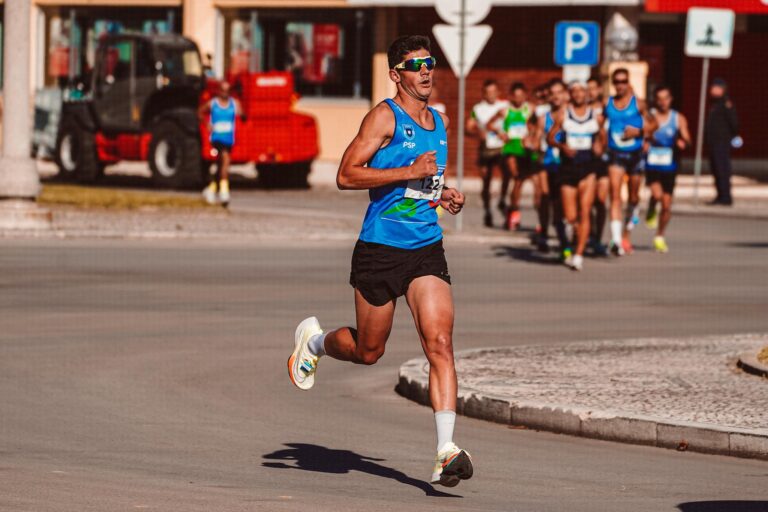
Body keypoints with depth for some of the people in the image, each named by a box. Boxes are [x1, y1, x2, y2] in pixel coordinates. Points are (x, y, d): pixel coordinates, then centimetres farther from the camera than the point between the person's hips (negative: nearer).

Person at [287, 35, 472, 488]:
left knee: (440, 343, -12)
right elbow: (347, 175, -17)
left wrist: (446, 195, 11)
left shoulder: (439, 121, 14)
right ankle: (315, 339, 42)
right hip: (380, 249, -5)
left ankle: (446, 450, -17)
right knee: (368, 351, 9)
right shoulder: (385, 117, -8)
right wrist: (410, 172, -22)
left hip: (427, 249, 5)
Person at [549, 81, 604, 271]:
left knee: (584, 213, -11)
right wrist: (562, 146, -15)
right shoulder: (563, 115, 2)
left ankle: (579, 255, -8)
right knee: (570, 217, 0)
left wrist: (599, 147, -4)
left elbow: (601, 137, 18)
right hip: (568, 168, 0)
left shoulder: (596, 117, 5)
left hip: (588, 168, 0)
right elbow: (550, 137, 4)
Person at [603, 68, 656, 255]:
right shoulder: (607, 104, 2)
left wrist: (639, 131, -16)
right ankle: (616, 240, -24)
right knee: (615, 194, -16)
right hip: (616, 155, 0)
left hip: (635, 154, 0)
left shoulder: (638, 103, -3)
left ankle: (626, 232, 42)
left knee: (633, 196, 13)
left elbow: (653, 124, 2)